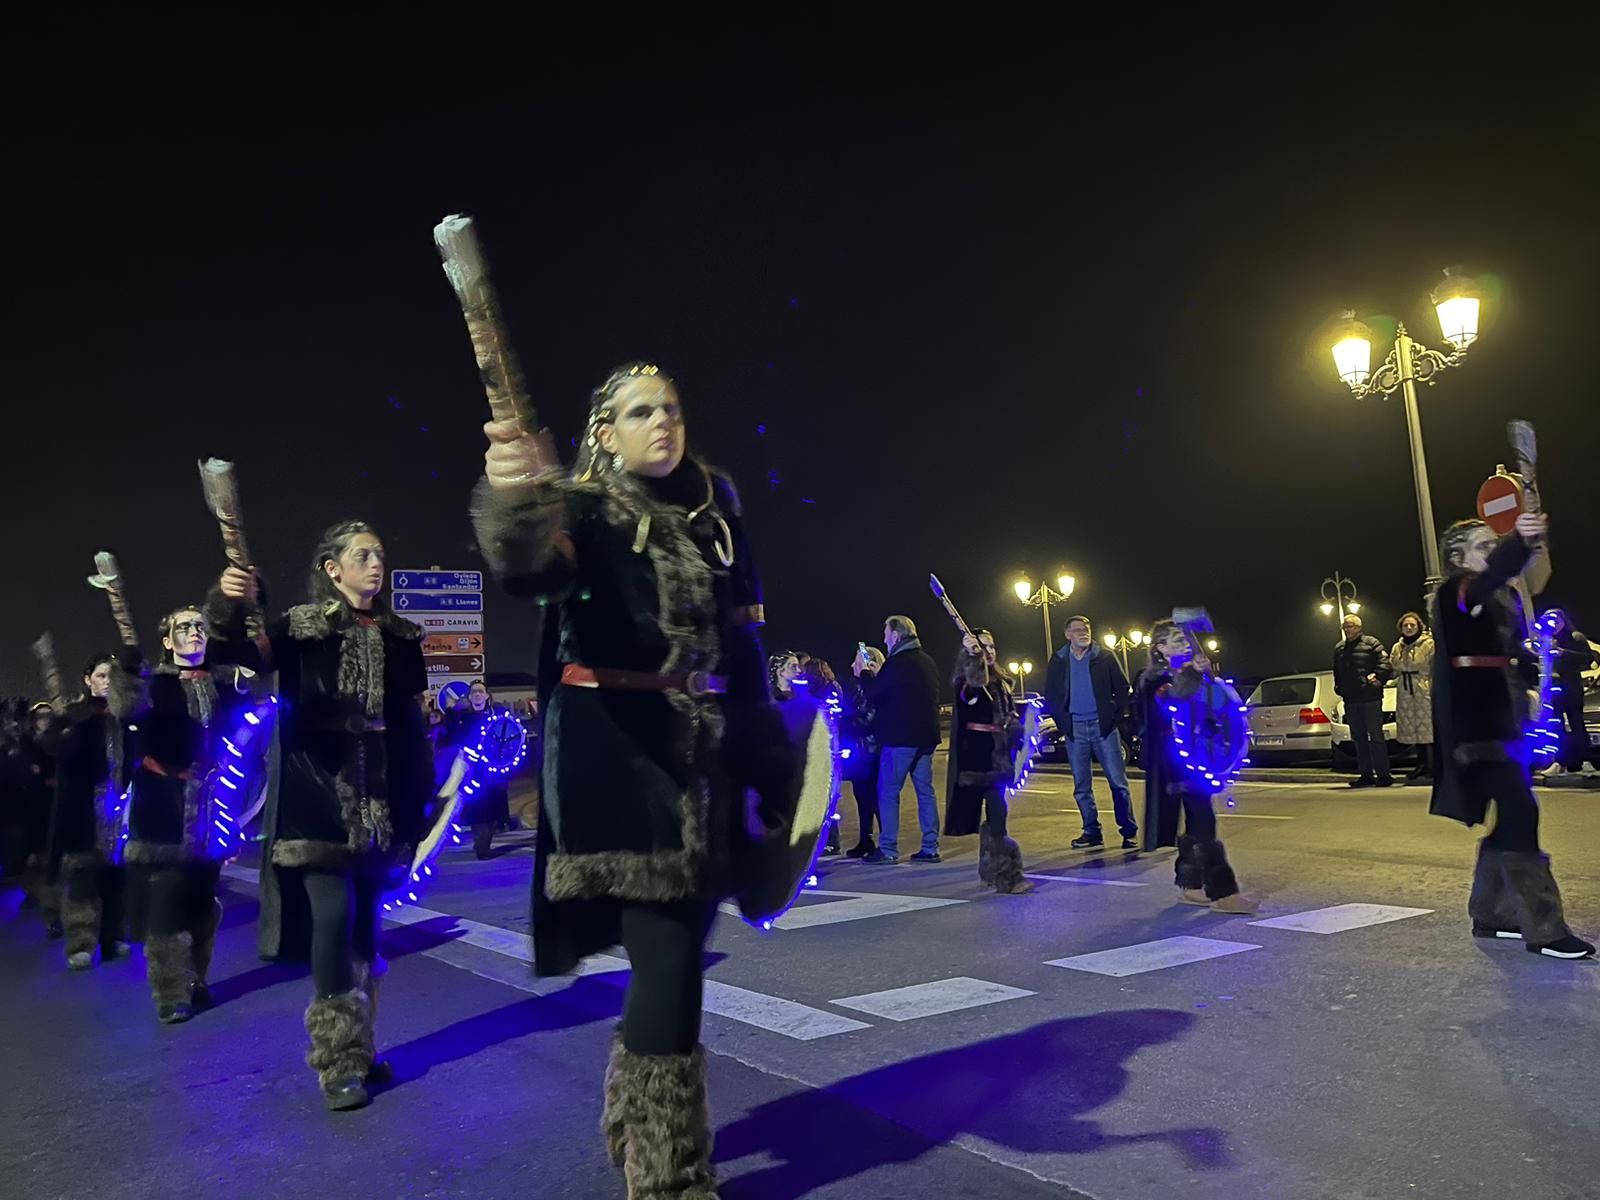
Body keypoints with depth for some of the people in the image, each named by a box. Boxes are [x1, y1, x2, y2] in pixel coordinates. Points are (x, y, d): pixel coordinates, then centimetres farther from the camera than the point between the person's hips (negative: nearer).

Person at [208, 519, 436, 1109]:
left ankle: (358, 1047, 23)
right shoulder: (302, 628, -1)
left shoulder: (399, 637, 9)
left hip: (380, 798, 4)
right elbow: (242, 652, -18)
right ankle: (338, 1064, 3)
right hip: (320, 793, -4)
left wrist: (419, 798, 9)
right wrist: (228, 607, -38)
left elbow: (411, 724, 11)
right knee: (333, 913, -9)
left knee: (366, 917, 9)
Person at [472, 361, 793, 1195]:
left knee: (677, 954, 12)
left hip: (703, 752, 6)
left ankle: (634, 1128, 37)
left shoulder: (712, 515, 12)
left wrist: (771, 764, 12)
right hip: (617, 750, -6)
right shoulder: (586, 509, -4)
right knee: (668, 964, -10)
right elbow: (531, 569, -28)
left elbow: (741, 645, 13)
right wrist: (518, 500, -51)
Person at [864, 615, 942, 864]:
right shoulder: (927, 661, 13)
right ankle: (930, 848, 11)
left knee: (888, 793, 0)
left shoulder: (897, 663, -14)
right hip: (925, 736, 8)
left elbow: (873, 694, -12)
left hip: (900, 737, -8)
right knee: (925, 791, 10)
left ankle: (888, 850, 0)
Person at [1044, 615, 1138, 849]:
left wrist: (1115, 716, -5)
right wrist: (1062, 722, 0)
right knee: (1081, 786, 6)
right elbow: (1050, 695, 10)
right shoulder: (1057, 661, 7)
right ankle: (1092, 832, 14)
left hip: (1103, 725, -2)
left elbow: (1122, 687, 3)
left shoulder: (1105, 656, 2)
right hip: (1074, 729, 2)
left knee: (1118, 781, -2)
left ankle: (1129, 831, 5)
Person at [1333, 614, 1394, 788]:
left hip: (1370, 698, -6)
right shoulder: (1339, 649, 16)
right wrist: (1339, 687, 12)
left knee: (1376, 736, -5)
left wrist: (1376, 679, -15)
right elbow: (1337, 673, 25)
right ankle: (1366, 775, 16)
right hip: (1350, 700, 6)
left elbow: (1384, 664, -8)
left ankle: (1383, 774, 0)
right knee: (1359, 739, 10)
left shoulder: (1372, 643, -2)